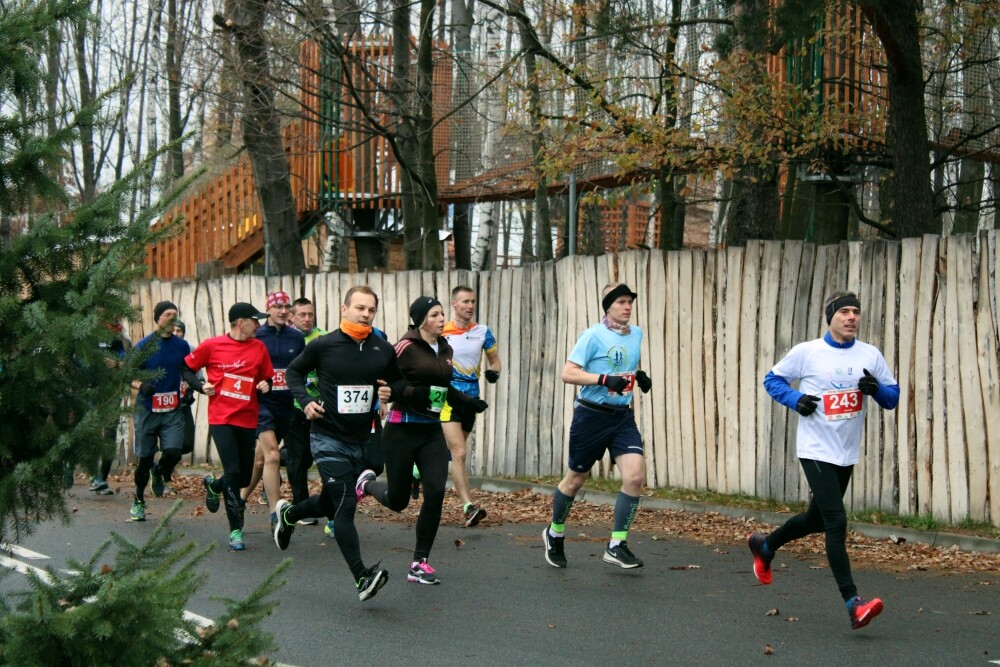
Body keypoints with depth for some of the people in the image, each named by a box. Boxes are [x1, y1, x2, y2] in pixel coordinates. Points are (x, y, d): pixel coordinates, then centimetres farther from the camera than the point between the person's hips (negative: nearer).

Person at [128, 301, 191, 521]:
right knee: (144, 458, 4)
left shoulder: (182, 346, 4)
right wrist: (141, 385, -21)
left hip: (173, 411, 2)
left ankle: (160, 472, 20)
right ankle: (138, 501, 24)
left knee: (173, 452, -16)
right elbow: (131, 377, 0)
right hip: (147, 410, -1)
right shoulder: (143, 346, -3)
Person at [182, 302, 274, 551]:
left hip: (248, 420, 4)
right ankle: (235, 530, -2)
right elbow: (187, 368, 9)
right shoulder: (212, 346, -3)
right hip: (221, 418, -4)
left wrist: (266, 385, -7)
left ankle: (214, 485, 43)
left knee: (245, 476, 8)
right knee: (233, 472, -14)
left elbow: (267, 377, 15)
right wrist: (201, 385, -8)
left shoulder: (259, 348, 6)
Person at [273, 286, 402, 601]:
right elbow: (294, 372, 8)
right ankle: (362, 577, -15)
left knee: (330, 504, 20)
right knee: (345, 506, -15)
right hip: (328, 439, -5)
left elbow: (399, 381, 16)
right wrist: (305, 401, -8)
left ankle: (288, 514, 50)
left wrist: (391, 392, -7)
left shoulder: (384, 350, 1)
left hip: (362, 440, 5)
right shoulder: (323, 346, -8)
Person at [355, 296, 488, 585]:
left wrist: (469, 401, 17)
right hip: (403, 428, -6)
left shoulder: (445, 350, 11)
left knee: (435, 492, -10)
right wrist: (415, 393, -27)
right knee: (398, 501, 3)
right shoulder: (407, 347, -11)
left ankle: (420, 562, 0)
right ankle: (367, 483, 39)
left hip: (432, 430, 6)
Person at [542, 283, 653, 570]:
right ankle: (555, 533, 33)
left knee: (634, 475, -14)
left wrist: (639, 375, 5)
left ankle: (617, 545, -6)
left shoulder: (636, 334, 8)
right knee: (575, 479, 9)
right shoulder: (593, 336, -12)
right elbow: (568, 373, -18)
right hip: (592, 416, -5)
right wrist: (605, 379, -29)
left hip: (623, 417, 5)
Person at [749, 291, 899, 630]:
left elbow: (893, 396, 6)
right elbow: (773, 379, 5)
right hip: (816, 450, -5)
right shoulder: (807, 352, -6)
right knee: (836, 522, -16)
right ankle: (853, 603, -20)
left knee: (816, 520, 20)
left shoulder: (870, 355, 3)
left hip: (847, 453, 6)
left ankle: (764, 546, 47)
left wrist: (876, 389, -17)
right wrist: (796, 399, -13)